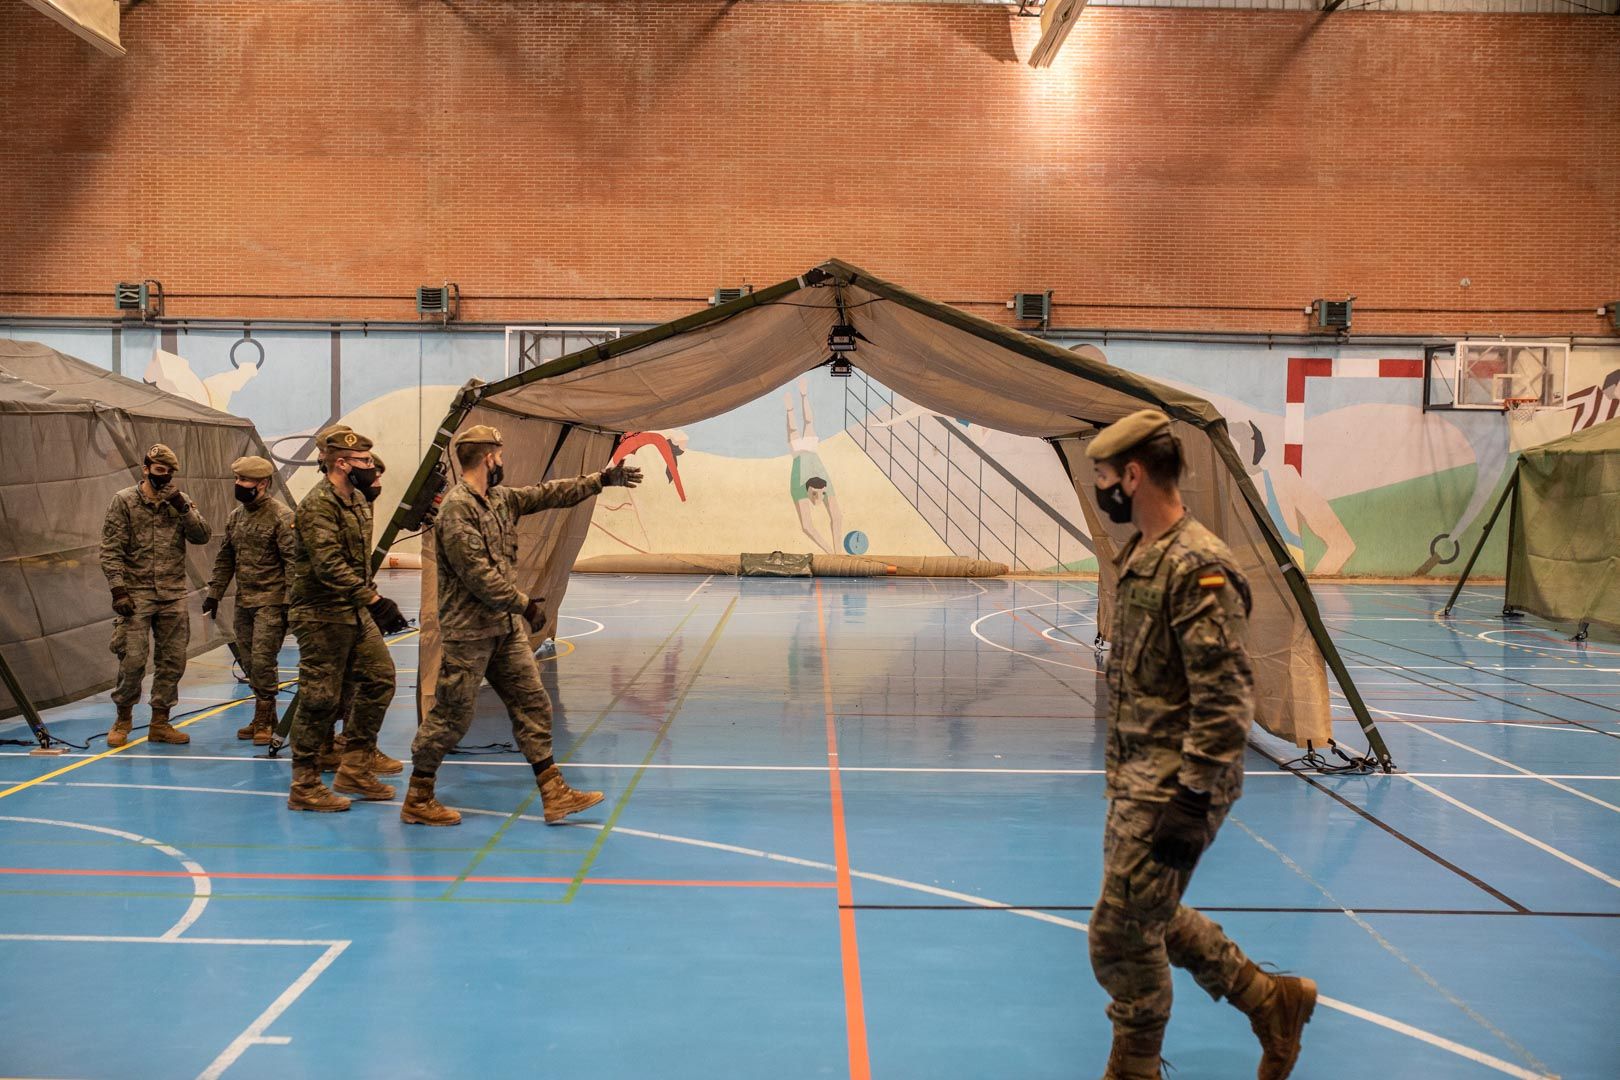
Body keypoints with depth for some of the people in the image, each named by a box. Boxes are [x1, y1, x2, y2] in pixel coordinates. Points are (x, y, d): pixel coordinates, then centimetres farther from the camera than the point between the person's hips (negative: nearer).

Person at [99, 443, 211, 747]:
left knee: (173, 661, 6)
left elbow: (202, 536, -3)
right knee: (132, 660, -6)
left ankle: (160, 723, 16)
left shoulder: (180, 502, 8)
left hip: (173, 596, 4)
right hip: (137, 595, -4)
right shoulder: (124, 501, -2)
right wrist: (118, 590, -13)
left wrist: (182, 506, -14)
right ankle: (123, 719, 14)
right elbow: (111, 550, -5)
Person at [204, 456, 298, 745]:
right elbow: (225, 558, 20)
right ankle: (265, 718, 21)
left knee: (263, 660, -10)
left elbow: (293, 560, -14)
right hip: (243, 602, 8)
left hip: (271, 602, -8)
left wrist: (291, 601, -18)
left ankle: (263, 720, 1)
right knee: (249, 662, 10)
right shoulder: (235, 517, 12)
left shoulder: (281, 516, -11)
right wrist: (214, 593, 15)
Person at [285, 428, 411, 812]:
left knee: (380, 678, 8)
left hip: (355, 612, 9)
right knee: (320, 700, -3)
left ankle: (355, 769, 16)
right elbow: (330, 567, -28)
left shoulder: (356, 498, 12)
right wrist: (375, 600, -32)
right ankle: (305, 787, 8)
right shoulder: (318, 505, -18)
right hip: (322, 616, -9)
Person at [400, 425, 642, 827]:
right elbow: (478, 575, -22)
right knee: (451, 716, -1)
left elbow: (549, 494, 19)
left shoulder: (500, 499, 10)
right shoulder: (457, 509, -17)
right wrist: (525, 603, -17)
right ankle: (417, 801, 13)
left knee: (532, 703, 7)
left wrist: (601, 480, 19)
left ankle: (554, 794, 10)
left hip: (506, 628, 9)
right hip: (468, 632, -9)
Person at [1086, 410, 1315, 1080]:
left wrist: (1192, 805, -23)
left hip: (1170, 788, -10)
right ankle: (1272, 1000, 34)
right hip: (1136, 775, 10)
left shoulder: (1197, 567, -21)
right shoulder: (1141, 555, 10)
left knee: (1122, 937, -1)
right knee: (1152, 919, 21)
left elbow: (1225, 699, -23)